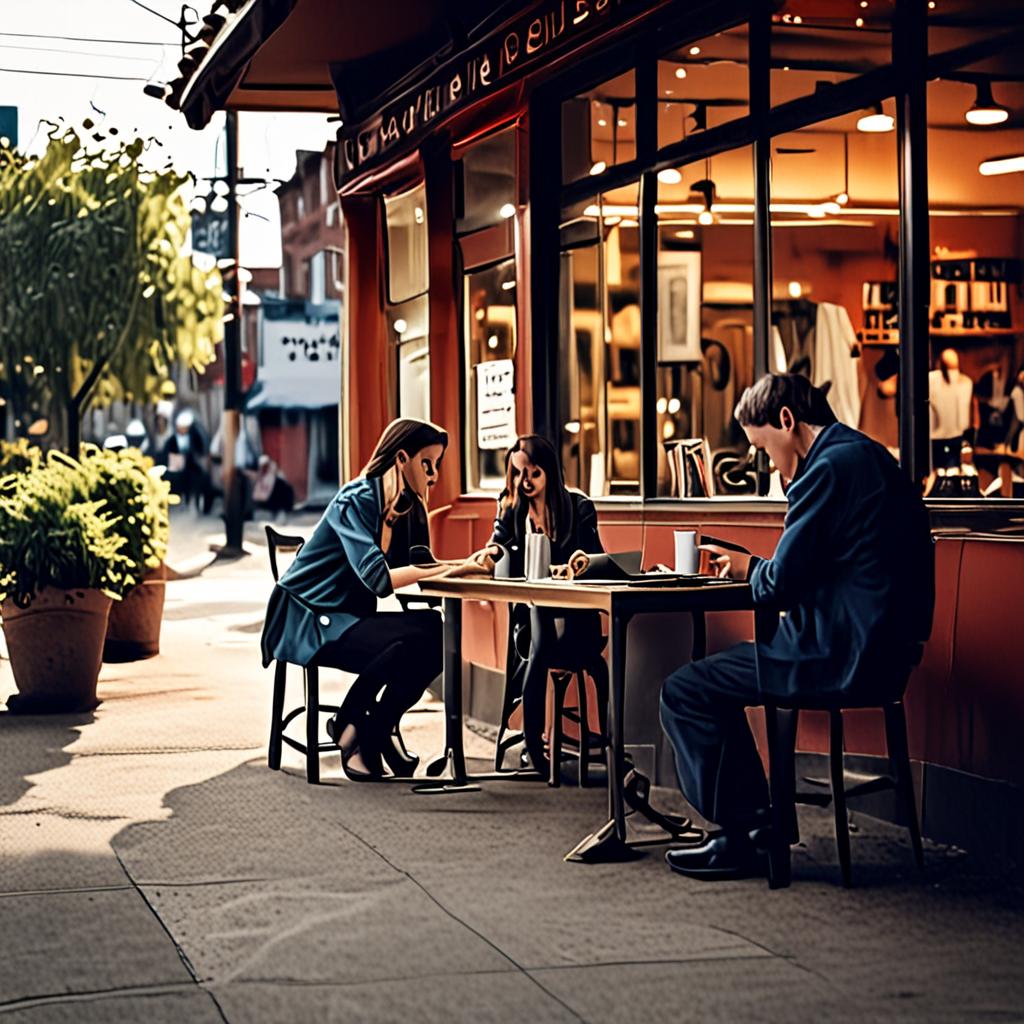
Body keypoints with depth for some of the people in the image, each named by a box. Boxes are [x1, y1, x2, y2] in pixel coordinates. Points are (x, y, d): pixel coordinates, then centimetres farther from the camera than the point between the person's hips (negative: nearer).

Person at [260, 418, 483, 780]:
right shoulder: (357, 500, -17)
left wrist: (466, 565, -15)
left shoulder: (408, 507, 10)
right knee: (408, 643, -31)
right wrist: (448, 569, -30)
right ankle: (348, 722, -8)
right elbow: (378, 578, -28)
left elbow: (415, 568, 3)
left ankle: (378, 729, -2)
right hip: (307, 619, -8)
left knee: (439, 633, -16)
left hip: (350, 619, 8)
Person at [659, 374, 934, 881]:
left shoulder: (830, 467, -17)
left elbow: (781, 583, -18)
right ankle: (759, 820, 27)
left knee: (684, 692, -4)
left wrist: (749, 568, 4)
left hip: (839, 656, -11)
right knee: (713, 678, 25)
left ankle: (741, 837, 5)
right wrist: (752, 567, 11)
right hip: (874, 646, 11)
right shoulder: (866, 455, 16)